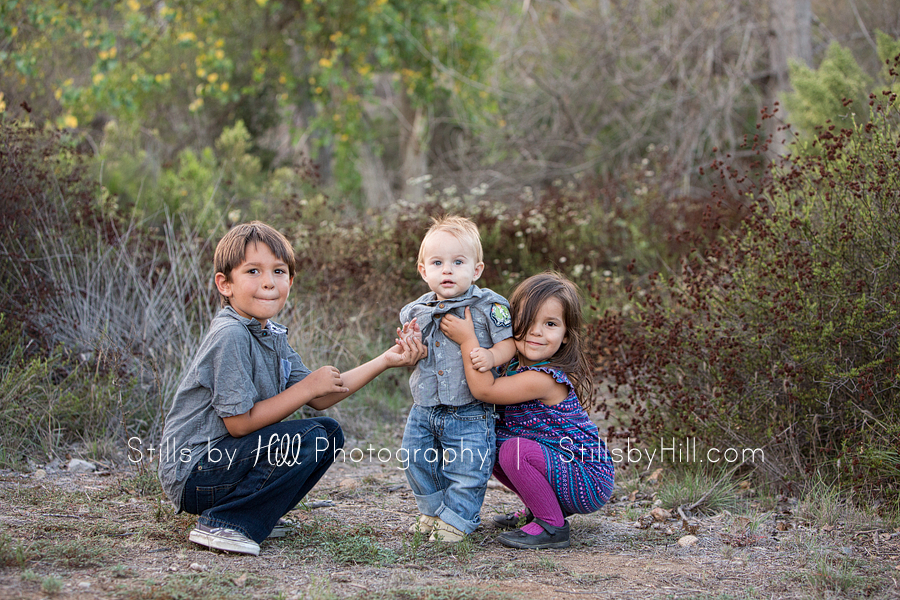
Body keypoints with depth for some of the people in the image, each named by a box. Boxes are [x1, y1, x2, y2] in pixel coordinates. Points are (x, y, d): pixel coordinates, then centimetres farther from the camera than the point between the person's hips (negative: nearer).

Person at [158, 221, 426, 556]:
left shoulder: (273, 336, 10)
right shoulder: (230, 336, -21)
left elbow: (319, 398, 12)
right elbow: (239, 422, -22)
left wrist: (386, 361, 7)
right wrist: (308, 387, -15)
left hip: (228, 458, 10)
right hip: (193, 475, -10)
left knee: (330, 433, 9)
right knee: (308, 439, -22)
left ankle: (257, 515, 9)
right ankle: (222, 525, -15)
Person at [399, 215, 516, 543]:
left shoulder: (489, 306, -8)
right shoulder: (417, 311, 5)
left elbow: (508, 344, -8)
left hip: (469, 413, -5)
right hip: (425, 409, 5)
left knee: (467, 467, -4)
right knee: (416, 460, 13)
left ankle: (457, 519, 15)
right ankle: (434, 510, 33)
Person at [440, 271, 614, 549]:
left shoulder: (543, 379, -25)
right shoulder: (516, 365, 4)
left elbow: (484, 390, -26)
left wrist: (467, 339, -21)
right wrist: (488, 359, -23)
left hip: (589, 483, -10)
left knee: (515, 450, -28)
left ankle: (552, 527, -13)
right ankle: (539, 510, 20)